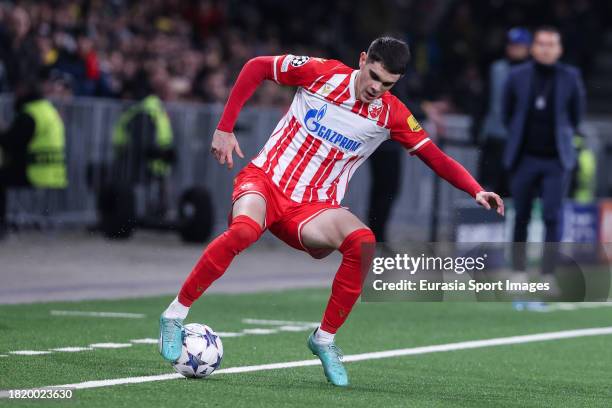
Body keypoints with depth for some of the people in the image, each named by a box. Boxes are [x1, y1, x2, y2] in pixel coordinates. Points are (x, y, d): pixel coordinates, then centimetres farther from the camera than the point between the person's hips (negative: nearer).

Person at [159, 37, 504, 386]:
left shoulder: (391, 115, -2)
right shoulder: (322, 73, -8)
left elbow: (436, 158, -1)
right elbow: (257, 67, 2)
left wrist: (476, 191, -16)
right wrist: (225, 128, -2)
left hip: (312, 208, 2)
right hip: (264, 181, -2)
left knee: (363, 242, -29)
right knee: (244, 229, -37)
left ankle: (325, 339, -12)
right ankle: (175, 316, -22)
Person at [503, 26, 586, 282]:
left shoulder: (570, 77, 0)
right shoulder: (517, 76, 1)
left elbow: (576, 114, 12)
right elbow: (507, 113, 13)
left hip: (556, 160, -1)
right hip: (525, 158, 1)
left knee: (553, 216, -9)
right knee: (521, 216, 5)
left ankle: (548, 276, -7)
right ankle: (519, 272, 17)